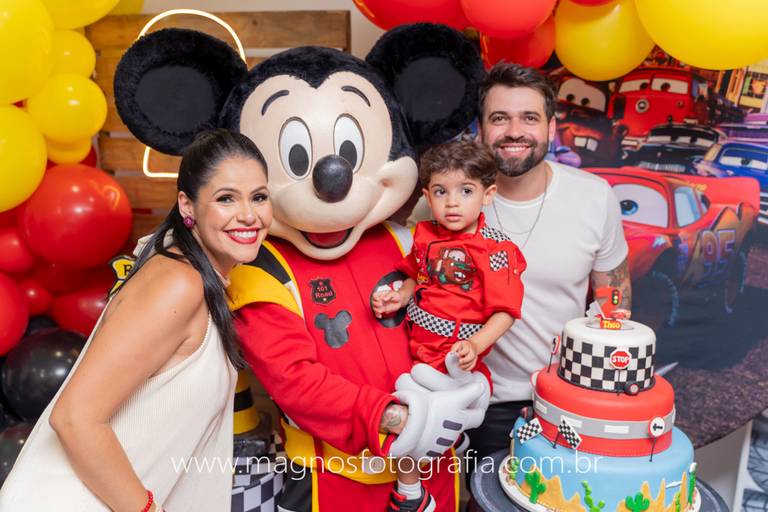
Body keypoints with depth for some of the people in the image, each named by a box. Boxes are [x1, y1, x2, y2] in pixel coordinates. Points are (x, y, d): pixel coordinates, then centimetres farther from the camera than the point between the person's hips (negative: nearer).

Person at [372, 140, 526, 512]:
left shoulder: (495, 250, -14)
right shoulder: (425, 235, 2)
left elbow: (504, 312, -15)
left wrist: (475, 345, -30)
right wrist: (399, 297, -1)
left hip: (453, 352, -7)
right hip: (416, 339, 7)